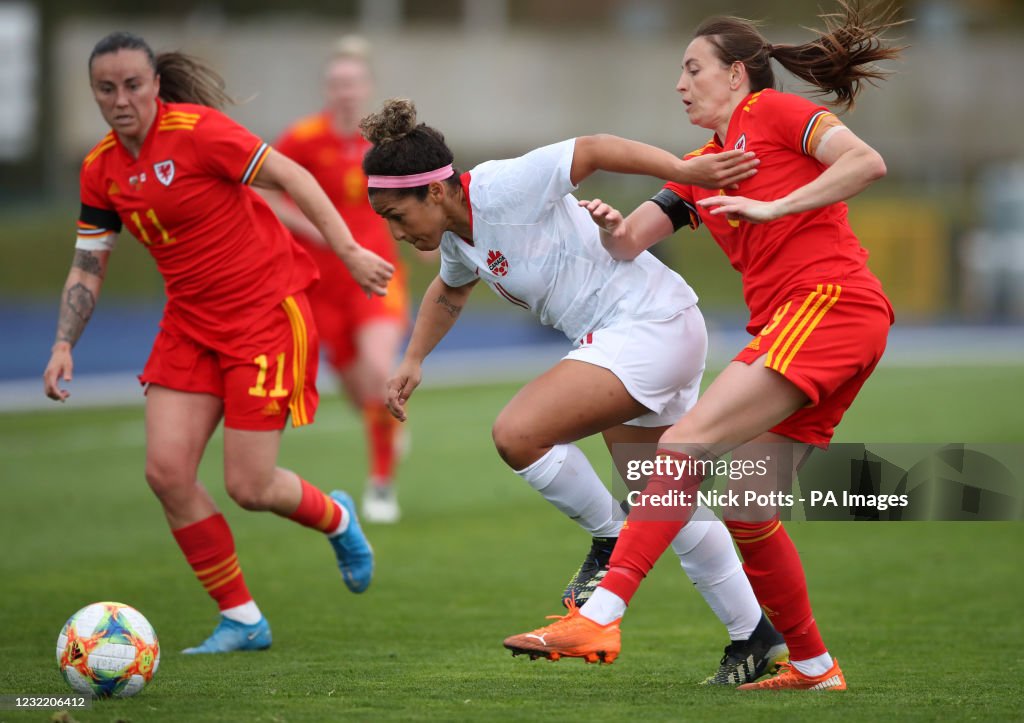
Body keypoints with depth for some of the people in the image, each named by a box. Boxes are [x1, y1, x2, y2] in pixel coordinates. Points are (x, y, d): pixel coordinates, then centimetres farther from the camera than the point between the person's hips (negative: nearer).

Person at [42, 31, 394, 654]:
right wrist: (64, 346, 0)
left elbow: (290, 177, -15)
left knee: (249, 487, -8)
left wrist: (349, 251, -19)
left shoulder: (196, 130, -17)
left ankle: (337, 519, 29)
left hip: (266, 311, -6)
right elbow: (87, 268, 12)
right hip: (191, 322, 6)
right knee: (167, 469, -8)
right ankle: (243, 621, 7)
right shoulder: (102, 170, 3)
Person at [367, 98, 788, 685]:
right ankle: (757, 637, 26)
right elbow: (449, 292, 32)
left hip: (650, 324, -11)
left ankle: (613, 545, -3)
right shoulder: (457, 235, 10)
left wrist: (686, 171, -31)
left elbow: (591, 150, -24)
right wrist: (413, 361, 28)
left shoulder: (502, 191, -19)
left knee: (517, 433, -23)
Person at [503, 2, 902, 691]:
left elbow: (868, 162, -11)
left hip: (830, 303, -9)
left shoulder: (772, 111, 3)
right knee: (746, 512, 6)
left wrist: (774, 206, -16)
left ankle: (601, 615, -28)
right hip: (786, 324, 9)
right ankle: (814, 668, 17)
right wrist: (613, 226, -3)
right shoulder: (701, 170, 26)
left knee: (686, 443, -19)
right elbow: (630, 242, 19)